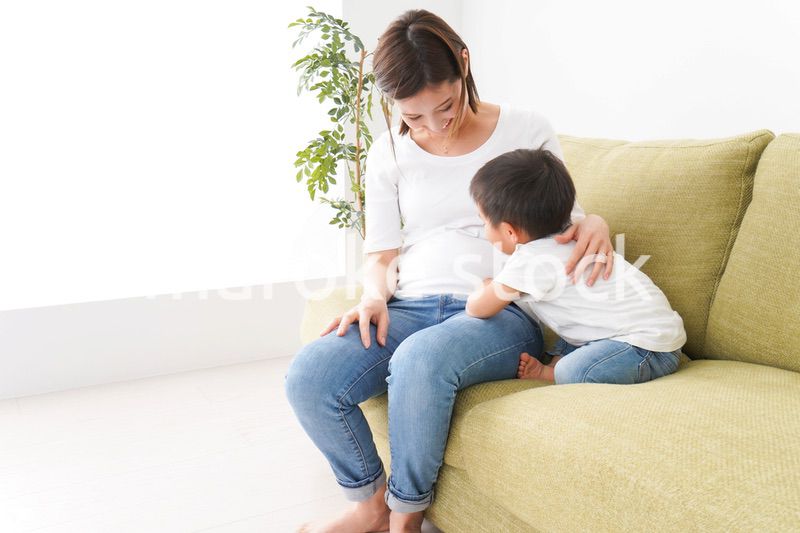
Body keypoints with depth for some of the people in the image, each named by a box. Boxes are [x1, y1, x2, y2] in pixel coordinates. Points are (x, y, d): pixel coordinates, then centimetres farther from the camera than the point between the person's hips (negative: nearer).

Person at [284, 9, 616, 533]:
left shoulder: (525, 129, 4)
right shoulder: (389, 153, 11)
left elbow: (563, 220, 10)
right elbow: (381, 253, 13)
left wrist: (594, 224, -14)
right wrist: (373, 296, -9)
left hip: (501, 310, -3)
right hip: (411, 308, 4)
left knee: (419, 360, -37)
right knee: (307, 376, -23)